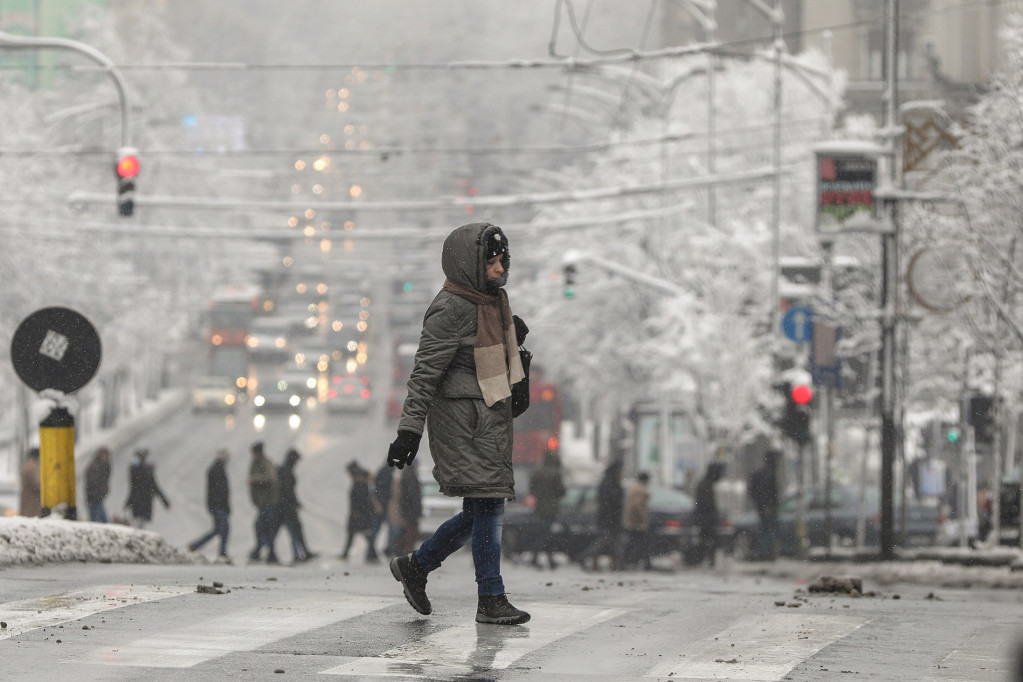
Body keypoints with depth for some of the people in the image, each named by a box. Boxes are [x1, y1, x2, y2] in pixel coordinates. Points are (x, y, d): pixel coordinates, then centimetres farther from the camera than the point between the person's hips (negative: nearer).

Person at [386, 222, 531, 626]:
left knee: (482, 509, 10)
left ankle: (416, 565, 25)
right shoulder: (451, 309, -17)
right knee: (488, 503, -11)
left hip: (490, 417, 10)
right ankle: (491, 600, -8)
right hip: (462, 415, -10)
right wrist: (410, 429, -21)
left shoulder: (493, 299, 12)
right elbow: (426, 370, -18)